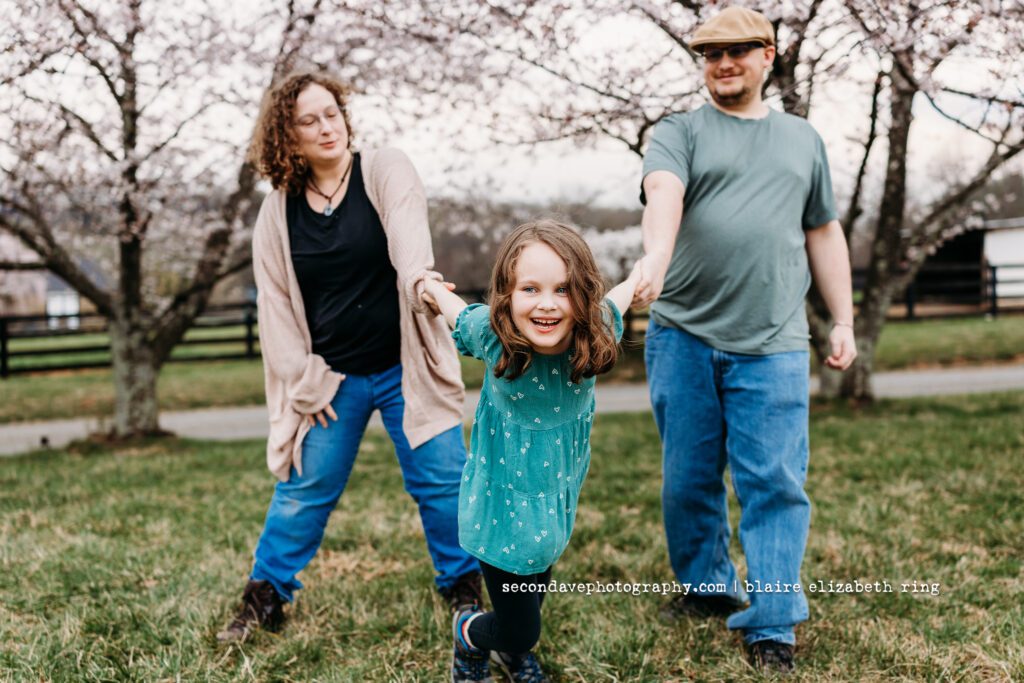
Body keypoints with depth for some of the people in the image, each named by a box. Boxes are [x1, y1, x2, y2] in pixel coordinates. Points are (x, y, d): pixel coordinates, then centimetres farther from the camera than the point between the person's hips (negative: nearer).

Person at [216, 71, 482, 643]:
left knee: (442, 479, 0)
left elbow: (408, 233, -27)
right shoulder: (278, 212, 2)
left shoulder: (386, 171, -6)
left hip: (404, 366, -1)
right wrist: (305, 382, -2)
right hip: (332, 377, 2)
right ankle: (265, 599, 23)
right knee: (304, 491, 6)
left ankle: (464, 589, 20)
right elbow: (276, 303, 4)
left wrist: (420, 279, -49)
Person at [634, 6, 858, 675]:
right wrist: (657, 254, -36)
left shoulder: (803, 139, 17)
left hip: (773, 345, 1)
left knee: (775, 483, -3)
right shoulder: (680, 132, 7)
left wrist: (844, 322, 14)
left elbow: (824, 235, 20)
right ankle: (708, 586, 28)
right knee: (688, 478, 8)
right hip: (683, 337, 0)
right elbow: (664, 194, -15)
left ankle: (772, 627, 4)